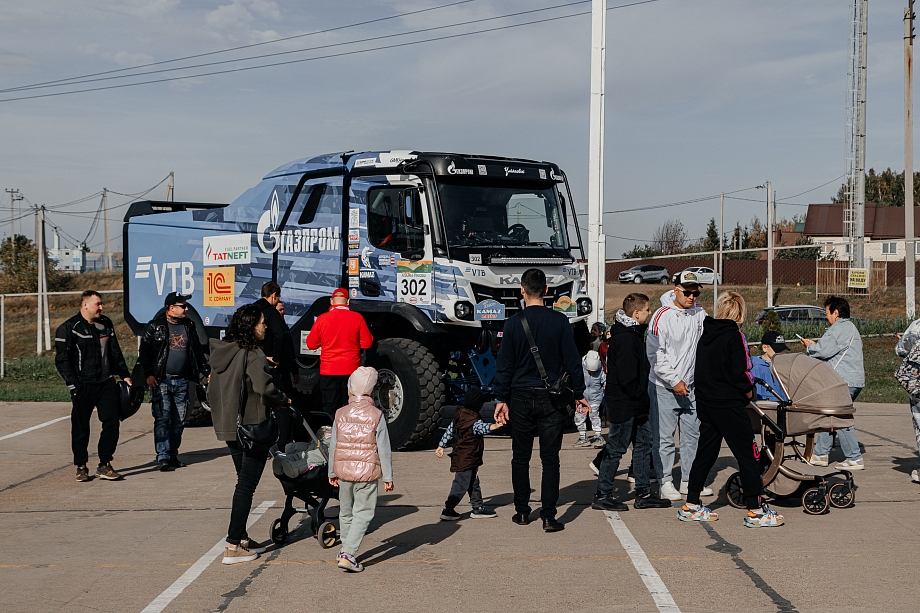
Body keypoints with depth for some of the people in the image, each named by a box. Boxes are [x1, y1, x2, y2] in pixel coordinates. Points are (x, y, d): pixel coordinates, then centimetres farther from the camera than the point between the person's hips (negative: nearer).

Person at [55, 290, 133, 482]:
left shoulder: (106, 324, 12)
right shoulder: (68, 329, -5)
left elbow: (115, 353, 21)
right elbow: (62, 360, -7)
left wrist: (124, 375, 16)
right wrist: (73, 385, -12)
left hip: (107, 384, 5)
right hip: (83, 387, -4)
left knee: (112, 423, -2)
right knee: (80, 428, 3)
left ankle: (104, 465, 7)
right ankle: (81, 466, 15)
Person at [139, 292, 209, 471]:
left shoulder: (189, 326, 12)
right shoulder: (155, 327, -2)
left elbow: (198, 351, 20)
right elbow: (144, 352, -3)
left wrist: (207, 371, 17)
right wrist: (148, 374, -11)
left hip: (182, 382, 5)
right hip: (161, 381, -5)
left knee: (179, 420, 7)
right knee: (162, 418, -11)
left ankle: (173, 455, 17)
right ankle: (163, 458, -13)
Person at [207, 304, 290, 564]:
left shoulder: (220, 352, 8)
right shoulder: (252, 355, -17)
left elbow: (212, 391, 14)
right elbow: (265, 388, -29)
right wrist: (283, 401, -11)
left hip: (229, 427, 8)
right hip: (253, 428, -8)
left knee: (244, 482, 20)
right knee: (246, 486, -2)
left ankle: (242, 538, 26)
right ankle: (233, 546, -1)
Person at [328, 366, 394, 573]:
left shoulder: (341, 414, 1)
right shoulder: (376, 416, -7)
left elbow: (333, 446, 6)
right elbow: (384, 450, -6)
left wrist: (332, 472, 16)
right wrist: (388, 477, 0)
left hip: (343, 471, 3)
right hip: (367, 472, -3)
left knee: (345, 513, 17)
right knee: (362, 514, 1)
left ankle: (346, 550, 29)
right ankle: (348, 554, -10)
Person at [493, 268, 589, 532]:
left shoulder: (513, 323, -4)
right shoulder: (560, 322, -4)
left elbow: (504, 364, -1)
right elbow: (572, 361, 0)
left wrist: (501, 399, 6)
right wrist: (579, 394, 10)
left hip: (521, 398, 0)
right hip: (551, 399, 0)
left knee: (520, 458, 13)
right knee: (550, 459, 2)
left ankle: (522, 511, 19)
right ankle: (548, 516, -2)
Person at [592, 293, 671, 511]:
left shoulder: (634, 333, 14)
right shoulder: (625, 338, -19)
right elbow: (626, 374, -24)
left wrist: (641, 397, 13)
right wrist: (638, 395, -14)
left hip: (635, 404, 10)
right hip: (624, 404, -10)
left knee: (644, 443, 13)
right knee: (616, 448, -3)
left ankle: (643, 494, 20)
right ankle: (602, 496, 5)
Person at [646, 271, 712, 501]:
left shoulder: (700, 314, 4)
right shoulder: (663, 316, -13)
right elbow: (654, 354, -14)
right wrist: (674, 381, -14)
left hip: (691, 386, 6)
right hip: (664, 387, -6)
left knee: (693, 434, 11)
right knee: (664, 437, -2)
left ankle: (689, 480, 21)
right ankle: (666, 482, 7)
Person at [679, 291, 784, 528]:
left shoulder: (706, 334, 7)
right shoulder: (734, 336, -14)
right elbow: (740, 373, -17)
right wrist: (749, 392, -1)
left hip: (705, 401, 8)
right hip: (729, 404, -8)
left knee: (706, 452, 15)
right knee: (748, 454, 0)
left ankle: (691, 506, 18)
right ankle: (755, 511, 1)